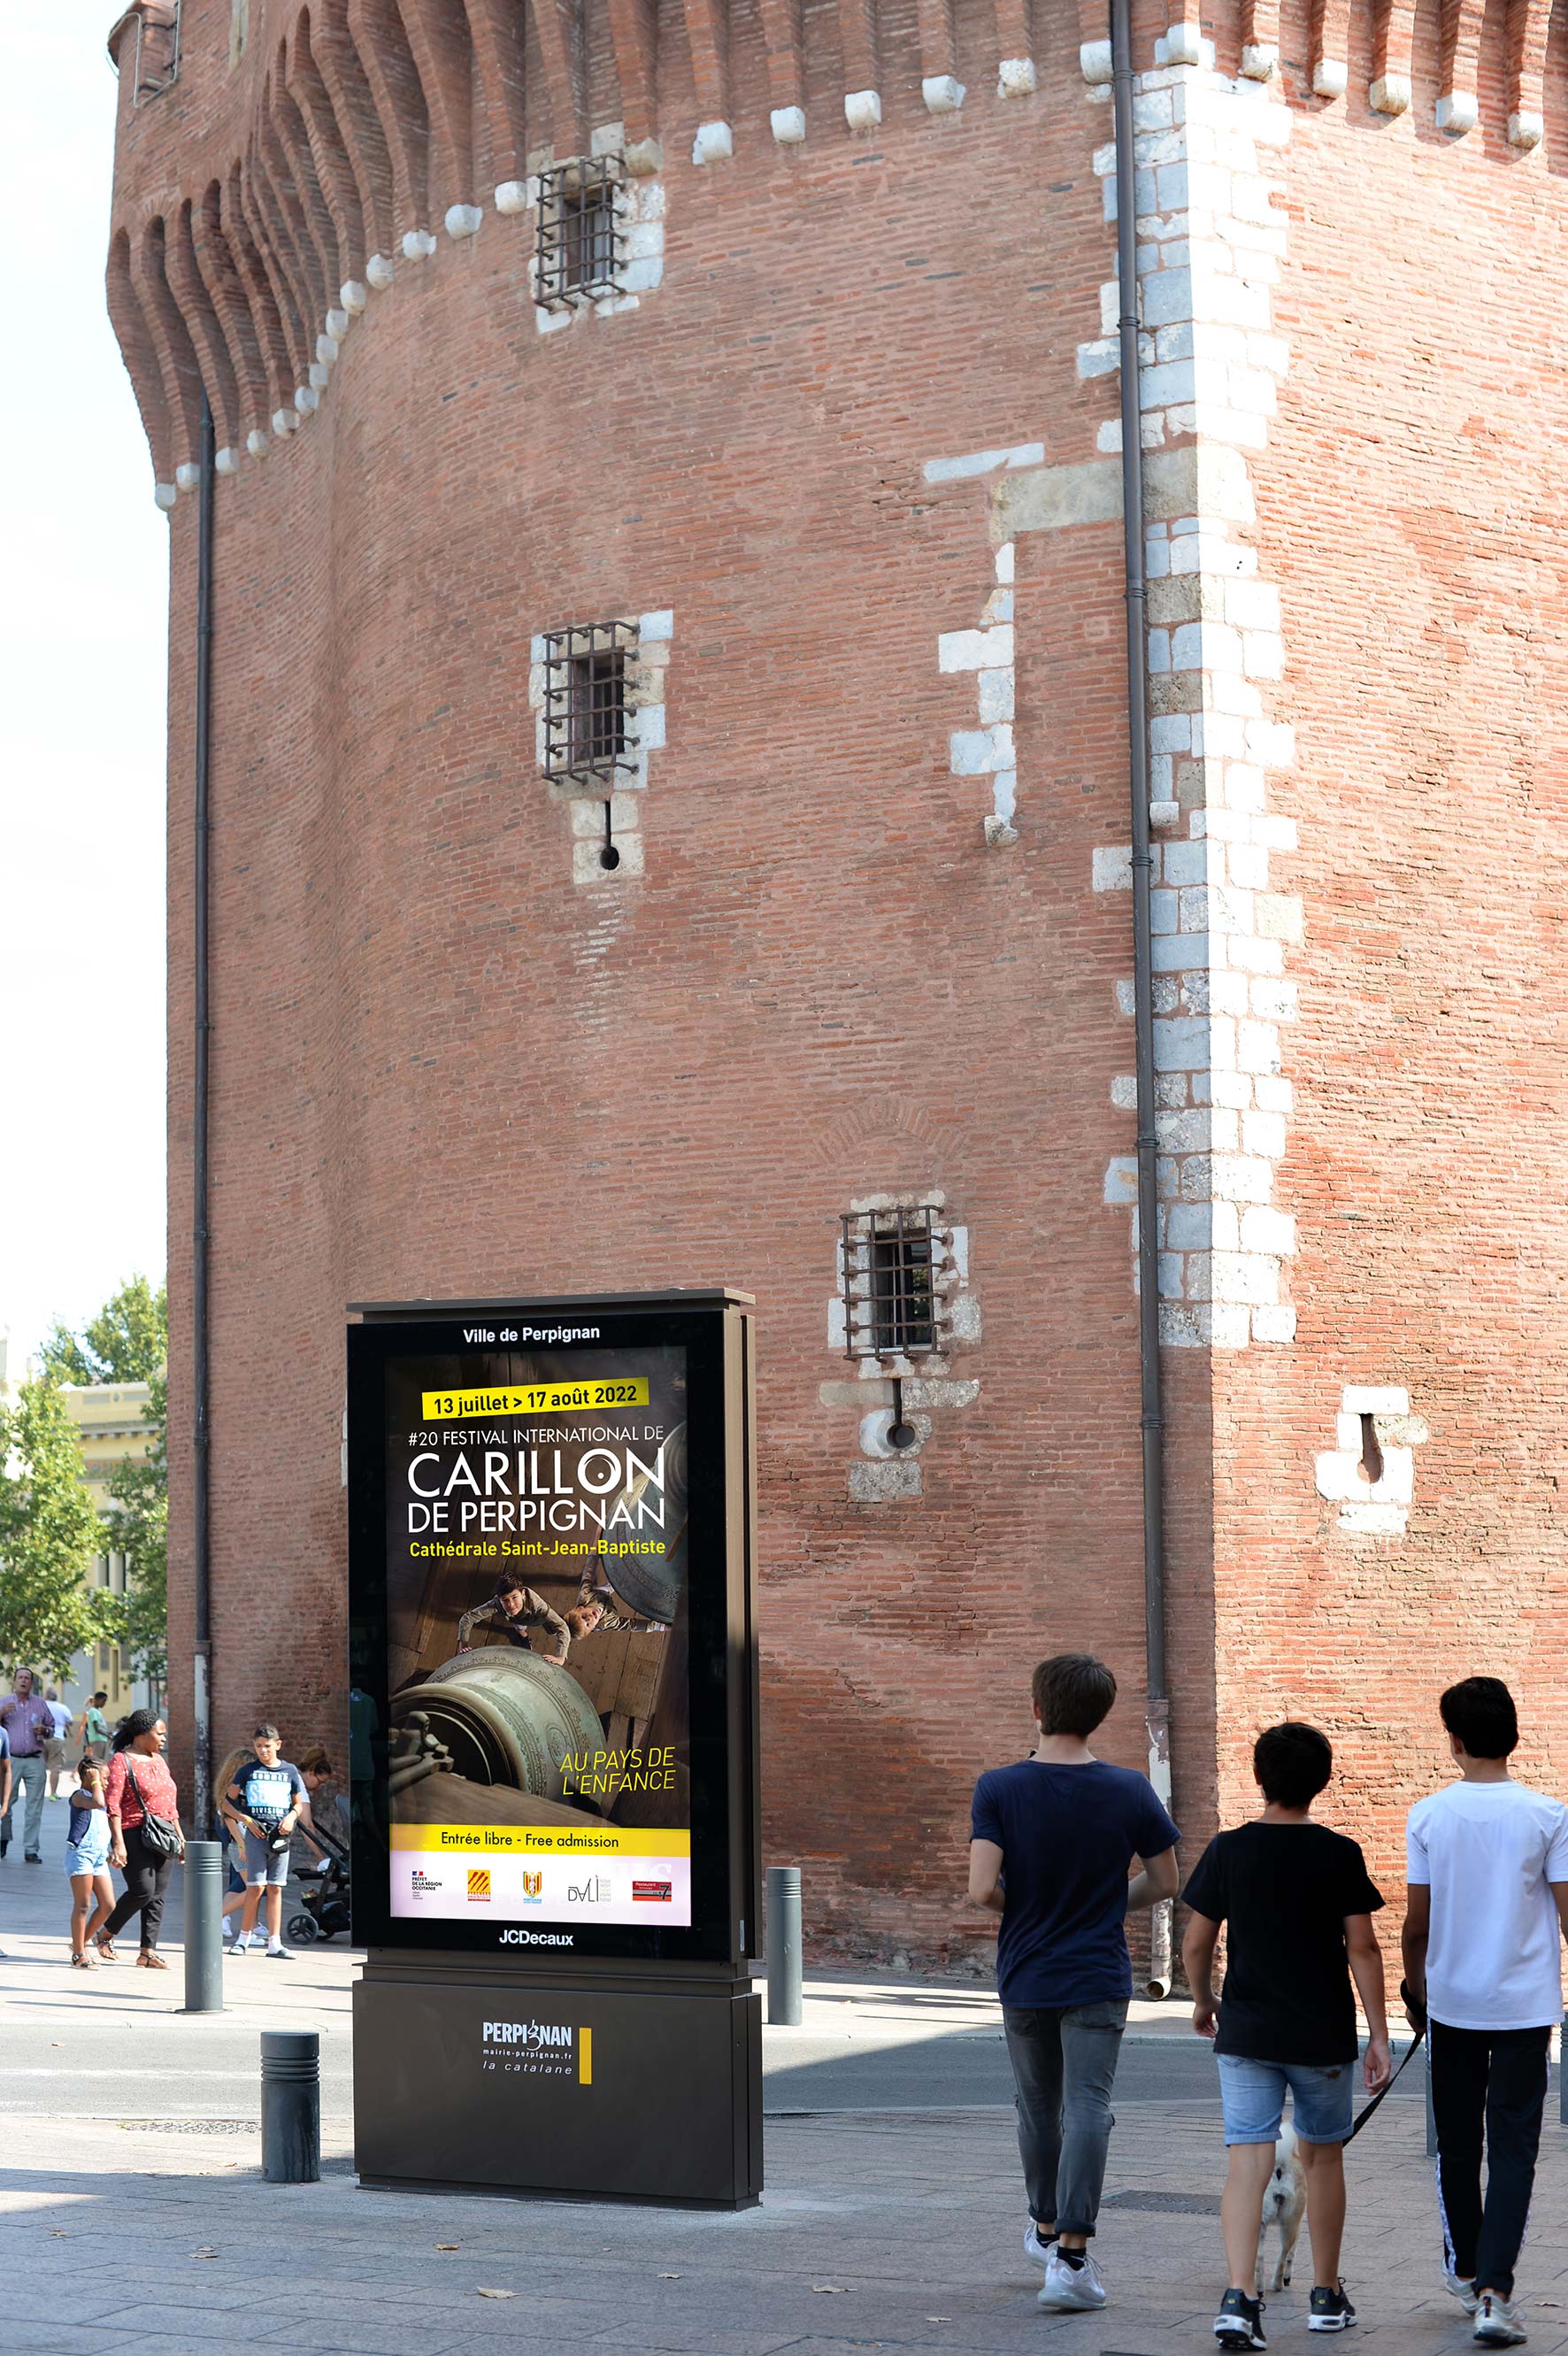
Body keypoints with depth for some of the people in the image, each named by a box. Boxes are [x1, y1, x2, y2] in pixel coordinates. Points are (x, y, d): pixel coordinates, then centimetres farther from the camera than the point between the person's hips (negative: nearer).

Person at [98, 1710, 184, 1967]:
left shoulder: (159, 1760, 17)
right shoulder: (121, 1762, -7)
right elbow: (112, 1804, -14)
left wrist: (180, 1839, 20)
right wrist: (118, 1843, -21)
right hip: (135, 1835, -7)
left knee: (157, 1896, 3)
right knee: (142, 1890, -15)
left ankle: (148, 1951, 5)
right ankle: (105, 1936, 6)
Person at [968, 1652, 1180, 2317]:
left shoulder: (999, 1789, -11)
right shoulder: (1129, 1791, -8)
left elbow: (982, 1890, -18)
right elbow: (1164, 1883, 0)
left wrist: (1021, 1907, 4)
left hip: (1024, 1978, 1)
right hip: (1097, 1980, -1)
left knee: (1039, 2107, 18)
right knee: (1087, 2110, -4)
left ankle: (1045, 2230, 35)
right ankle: (1071, 2254, -13)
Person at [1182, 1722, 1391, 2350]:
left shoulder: (1228, 1850, -4)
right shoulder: (1340, 1855, -7)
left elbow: (1196, 1945, 0)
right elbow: (1362, 1950, -6)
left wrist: (1203, 2003, 19)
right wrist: (1378, 2036, 0)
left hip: (1246, 2036, 0)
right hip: (1324, 2037, 0)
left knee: (1248, 2164, -2)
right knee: (1322, 2157, 17)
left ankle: (1239, 2298, -18)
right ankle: (1326, 2296, 25)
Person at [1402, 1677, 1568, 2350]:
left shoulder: (1428, 1816, -4)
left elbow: (1417, 1922, 0)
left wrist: (1414, 1987, 16)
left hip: (1451, 2002, 1)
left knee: (1457, 2145, 17)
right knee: (1513, 2150, 0)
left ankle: (1464, 2270, 32)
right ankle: (1493, 2291, -12)